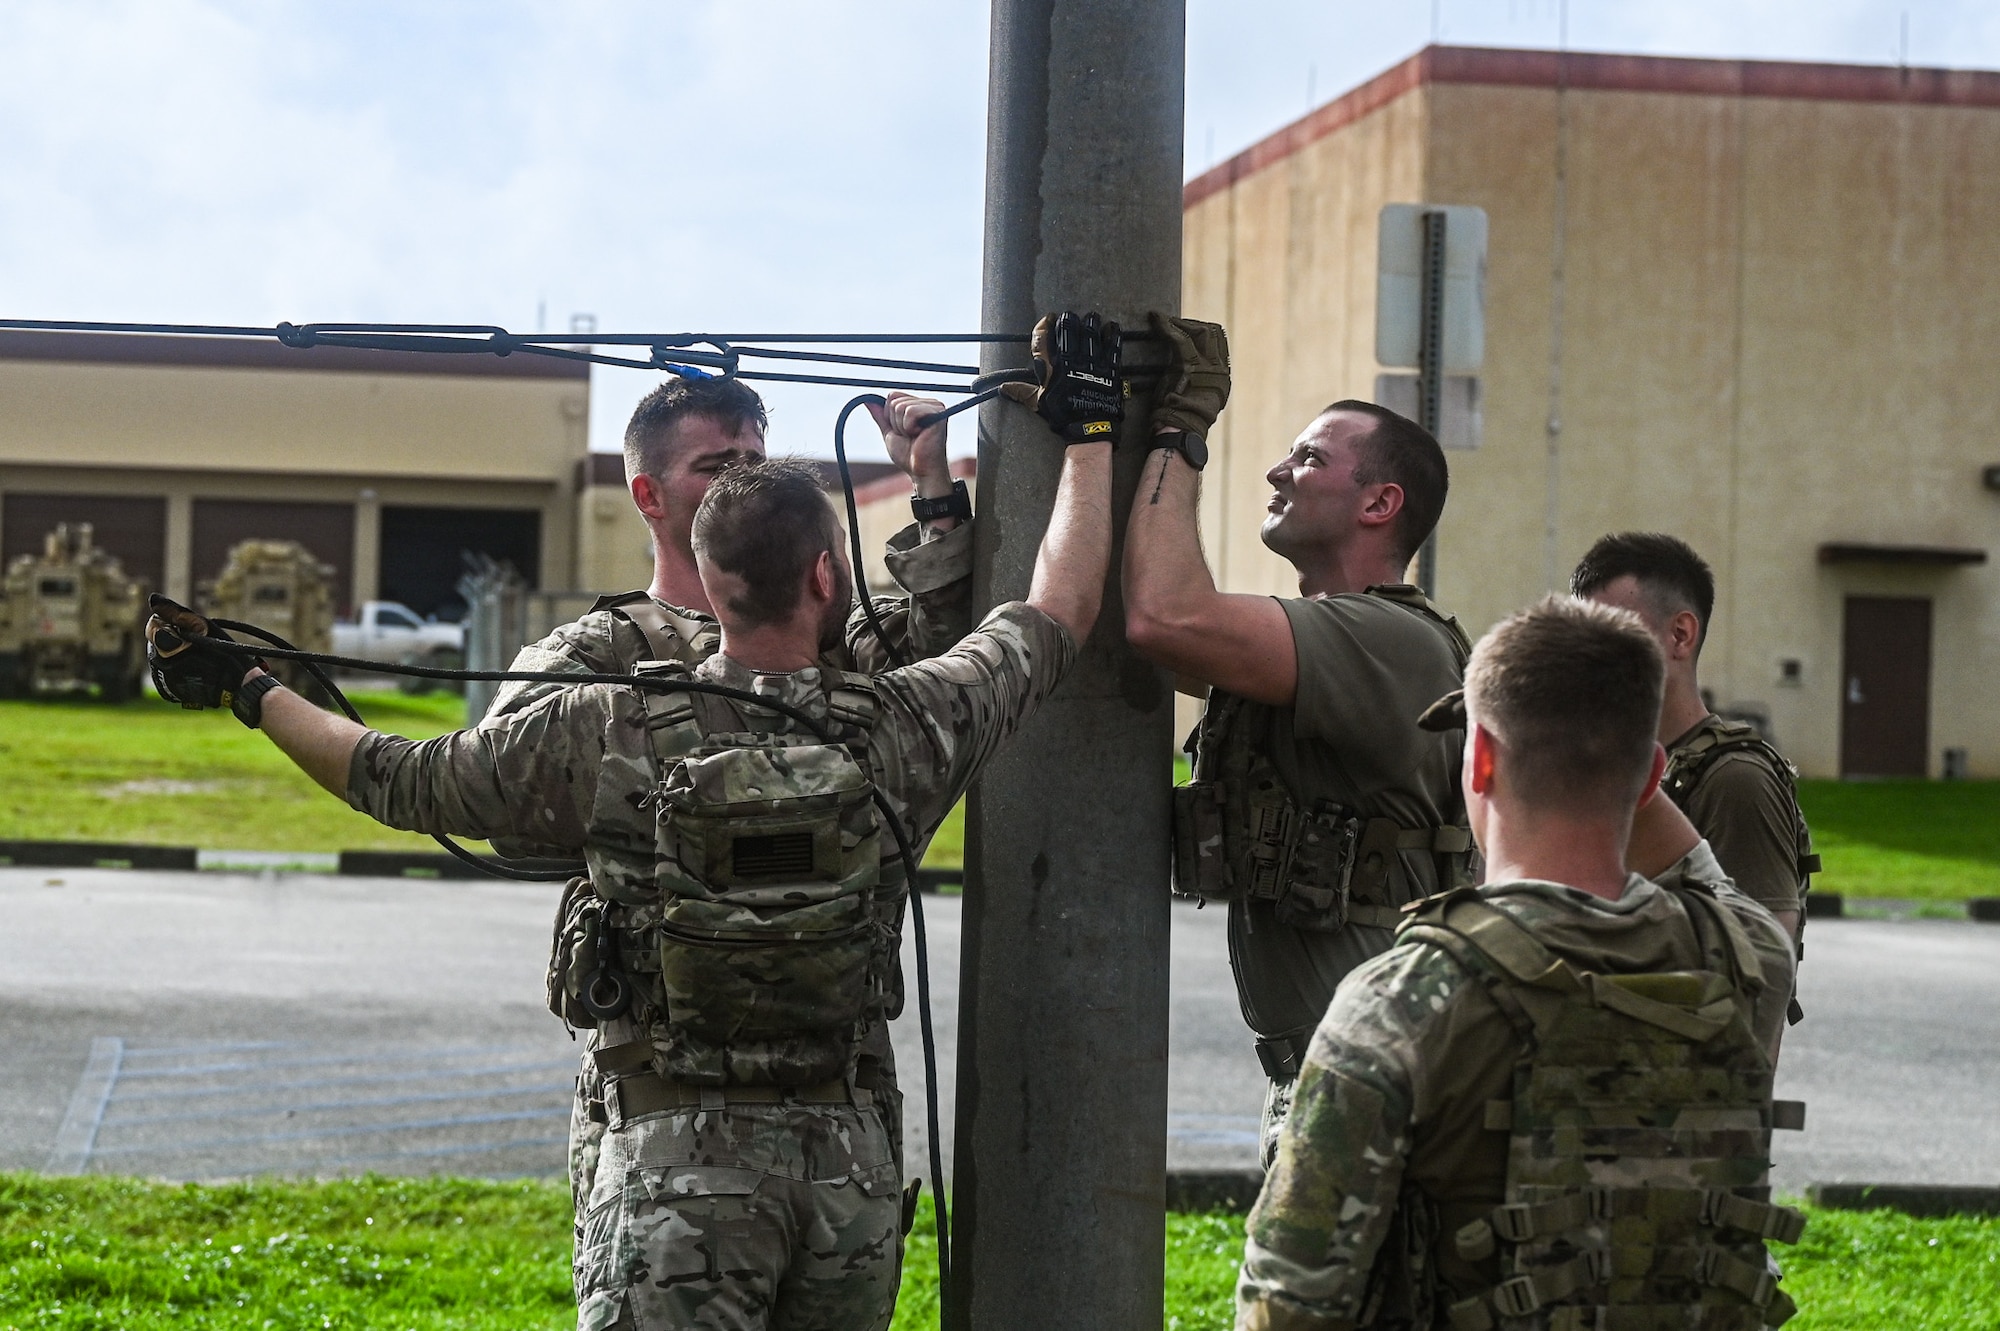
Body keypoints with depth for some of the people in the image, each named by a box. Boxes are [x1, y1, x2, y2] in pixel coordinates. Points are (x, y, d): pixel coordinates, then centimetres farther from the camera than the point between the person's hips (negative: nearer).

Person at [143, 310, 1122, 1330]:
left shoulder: (605, 737, -7)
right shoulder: (901, 731, -4)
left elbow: (401, 782, 6)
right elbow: (1059, 614, 12)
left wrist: (244, 691, 20)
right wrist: (1090, 433, 24)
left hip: (677, 1160, -2)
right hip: (851, 1159, 2)